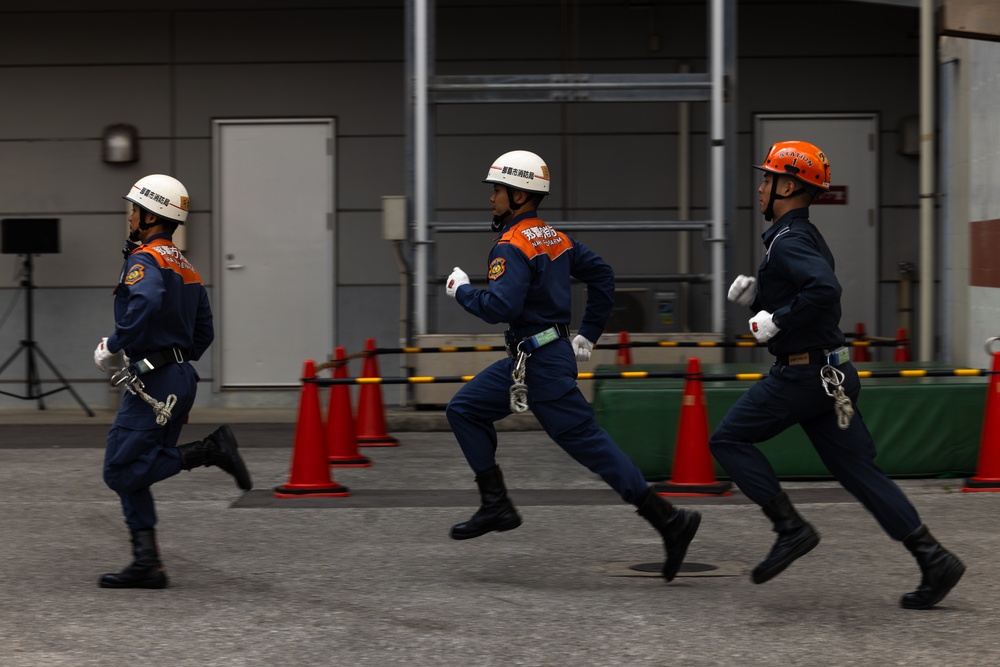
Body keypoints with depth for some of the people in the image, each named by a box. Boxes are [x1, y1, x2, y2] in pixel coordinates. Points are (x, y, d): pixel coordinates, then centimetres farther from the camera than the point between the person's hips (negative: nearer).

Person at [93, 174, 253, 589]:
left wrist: (113, 345, -20)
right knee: (131, 473, 10)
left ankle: (209, 451, -13)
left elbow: (147, 302, -32)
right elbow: (204, 333, 21)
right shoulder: (184, 267, 19)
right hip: (181, 377, 9)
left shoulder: (144, 259, -9)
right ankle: (147, 564, 5)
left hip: (153, 384, -9)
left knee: (121, 472, -8)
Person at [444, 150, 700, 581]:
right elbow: (601, 275, 18)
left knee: (587, 442, -8)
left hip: (542, 366, -10)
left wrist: (461, 291, -10)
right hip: (525, 359, 10)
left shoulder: (513, 246, -17)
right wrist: (588, 335, 21)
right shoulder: (553, 237, 12)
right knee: (464, 410, 14)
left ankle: (668, 519, -8)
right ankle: (496, 505, 11)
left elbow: (500, 306, -28)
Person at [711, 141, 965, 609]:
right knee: (856, 468, 7)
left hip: (800, 374, -10)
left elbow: (824, 290, -32)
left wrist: (776, 322, -22)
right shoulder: (804, 236, 18)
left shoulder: (789, 240, -15)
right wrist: (755, 297, 13)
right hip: (829, 372, 10)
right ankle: (933, 559, 2)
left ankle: (791, 529, -3)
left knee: (729, 440, 2)